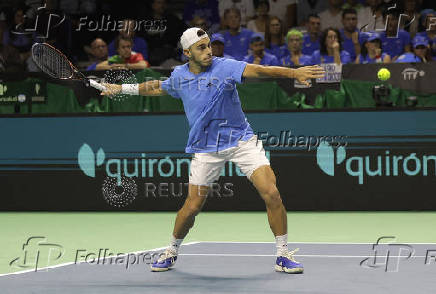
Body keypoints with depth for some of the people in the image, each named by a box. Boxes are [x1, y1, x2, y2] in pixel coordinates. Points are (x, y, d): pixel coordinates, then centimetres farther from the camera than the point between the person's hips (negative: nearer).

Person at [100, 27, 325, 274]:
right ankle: (172, 251, 29)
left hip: (241, 140, -2)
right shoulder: (178, 76, 3)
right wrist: (122, 88, 33)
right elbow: (158, 88, 25)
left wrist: (294, 72, -43)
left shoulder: (224, 67, -12)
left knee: (272, 194, -16)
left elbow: (258, 70, -28)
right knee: (192, 207, 2)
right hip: (205, 149, 3)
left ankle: (283, 255, -3)